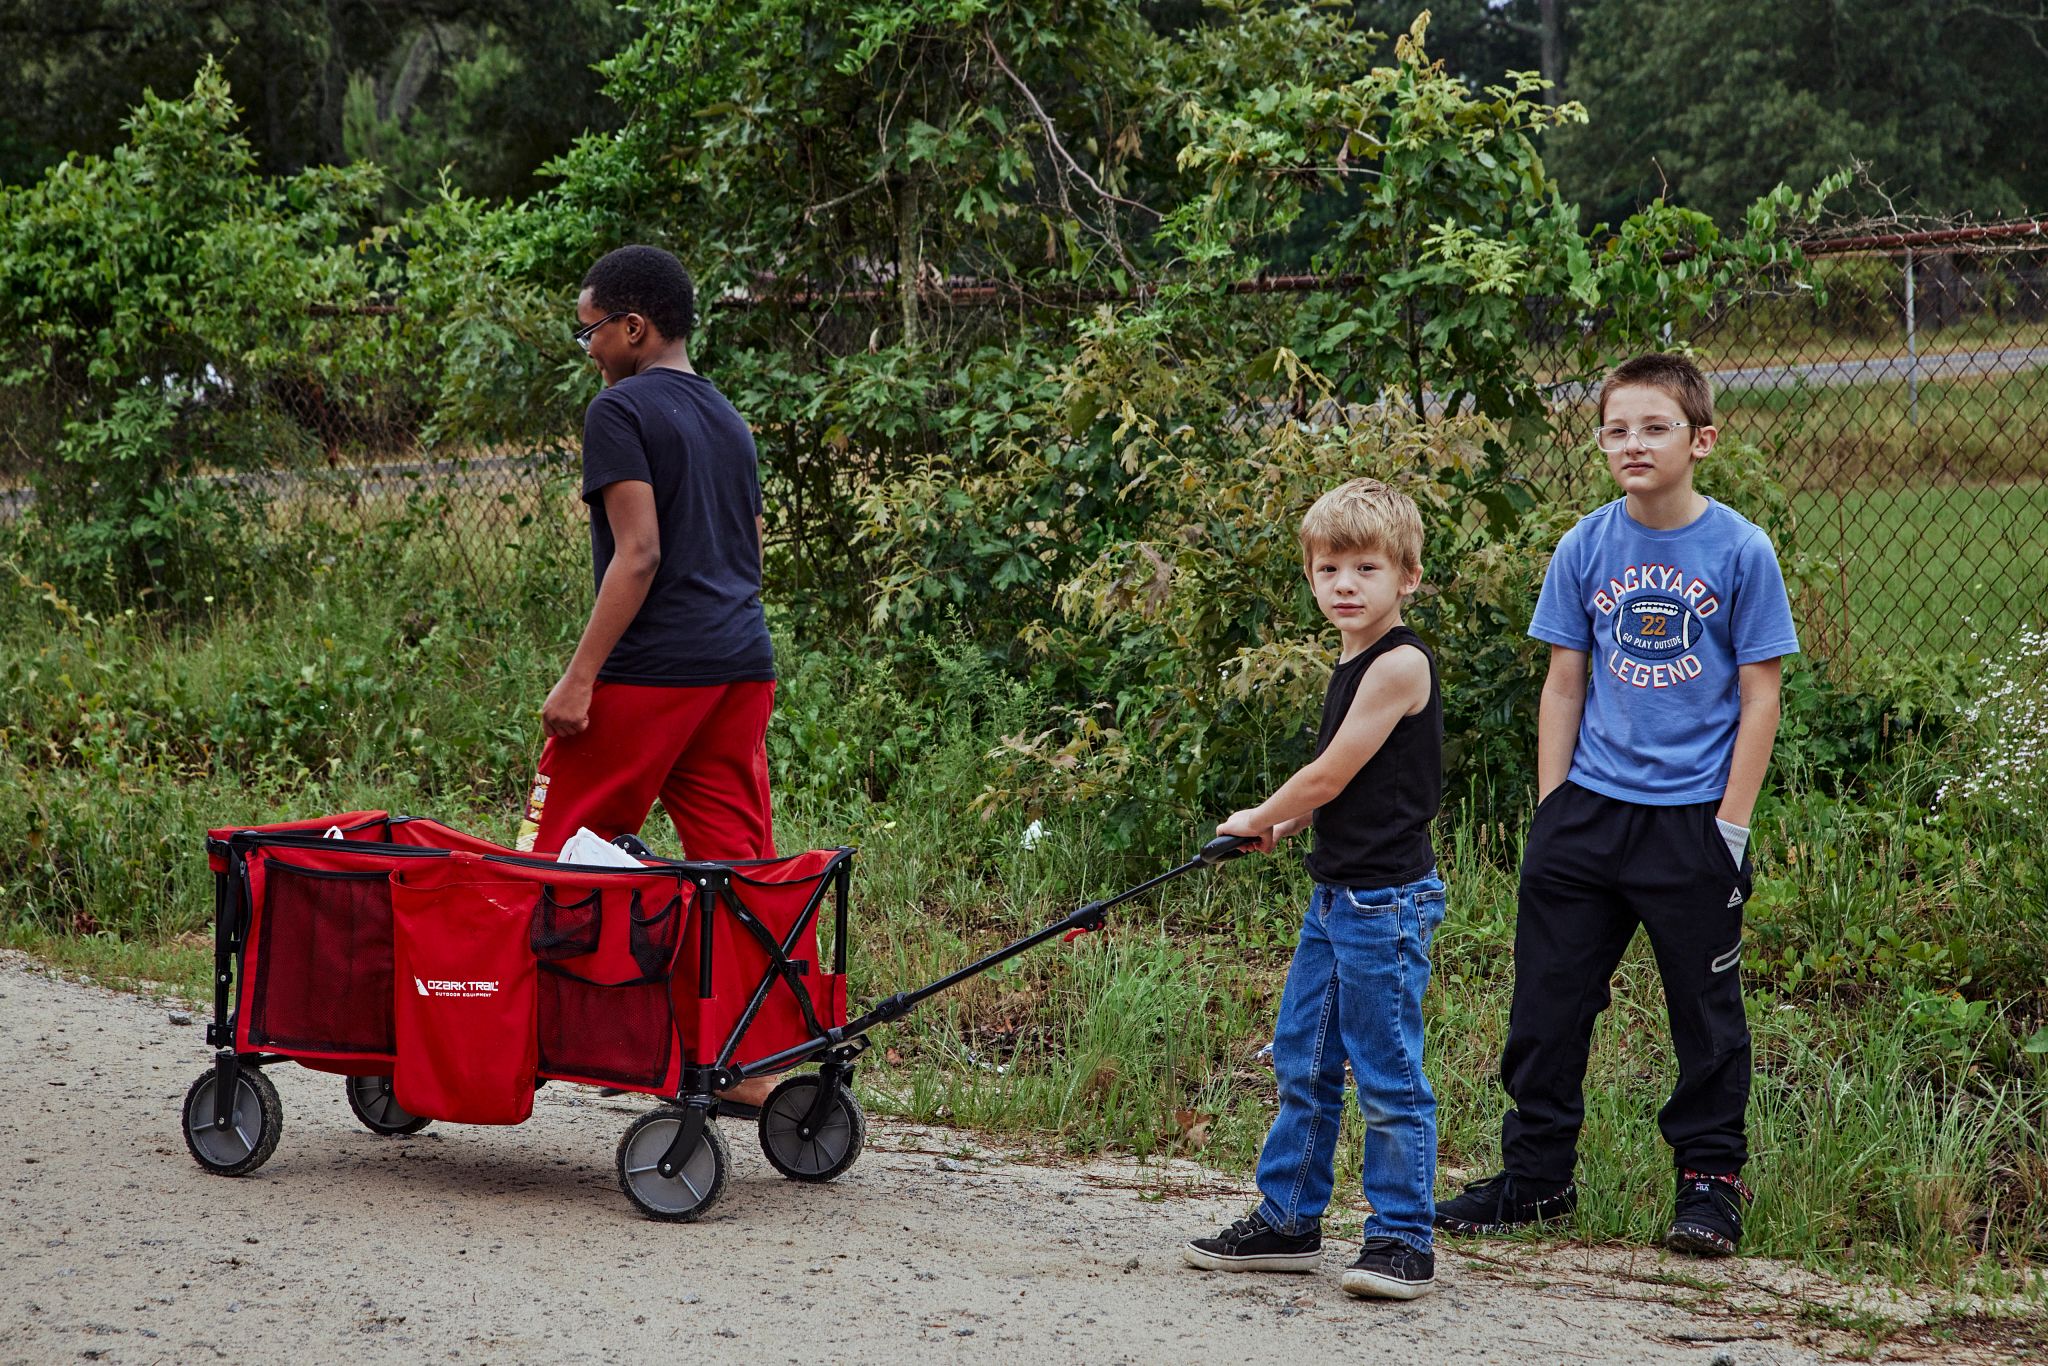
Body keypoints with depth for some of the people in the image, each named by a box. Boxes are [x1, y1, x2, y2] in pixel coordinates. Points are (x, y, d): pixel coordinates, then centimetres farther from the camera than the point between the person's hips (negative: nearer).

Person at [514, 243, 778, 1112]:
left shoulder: (621, 411, -6)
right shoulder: (728, 419, 20)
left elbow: (639, 553, -15)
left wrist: (579, 677, -16)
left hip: (650, 672, -8)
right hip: (743, 665, 8)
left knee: (554, 863, 2)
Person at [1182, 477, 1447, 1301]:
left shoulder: (1400, 663, -16)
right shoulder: (1355, 664, 13)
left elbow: (1331, 776, -14)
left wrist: (1258, 819, 1)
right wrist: (1287, 822, 14)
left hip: (1386, 900, -10)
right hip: (1335, 894, 10)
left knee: (1388, 1077, -3)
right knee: (1302, 1064, 15)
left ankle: (1403, 1240, 4)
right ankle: (1287, 1220, 24)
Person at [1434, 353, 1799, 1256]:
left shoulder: (1739, 551, -6)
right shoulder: (1586, 549, 3)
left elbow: (1759, 695, -4)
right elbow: (1564, 683, 9)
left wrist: (1732, 823, -8)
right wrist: (1551, 807, 4)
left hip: (1691, 818, -3)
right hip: (1588, 809, 3)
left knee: (1706, 1011, 6)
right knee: (1549, 996, 7)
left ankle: (1710, 1180, 19)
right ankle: (1535, 1174, 20)